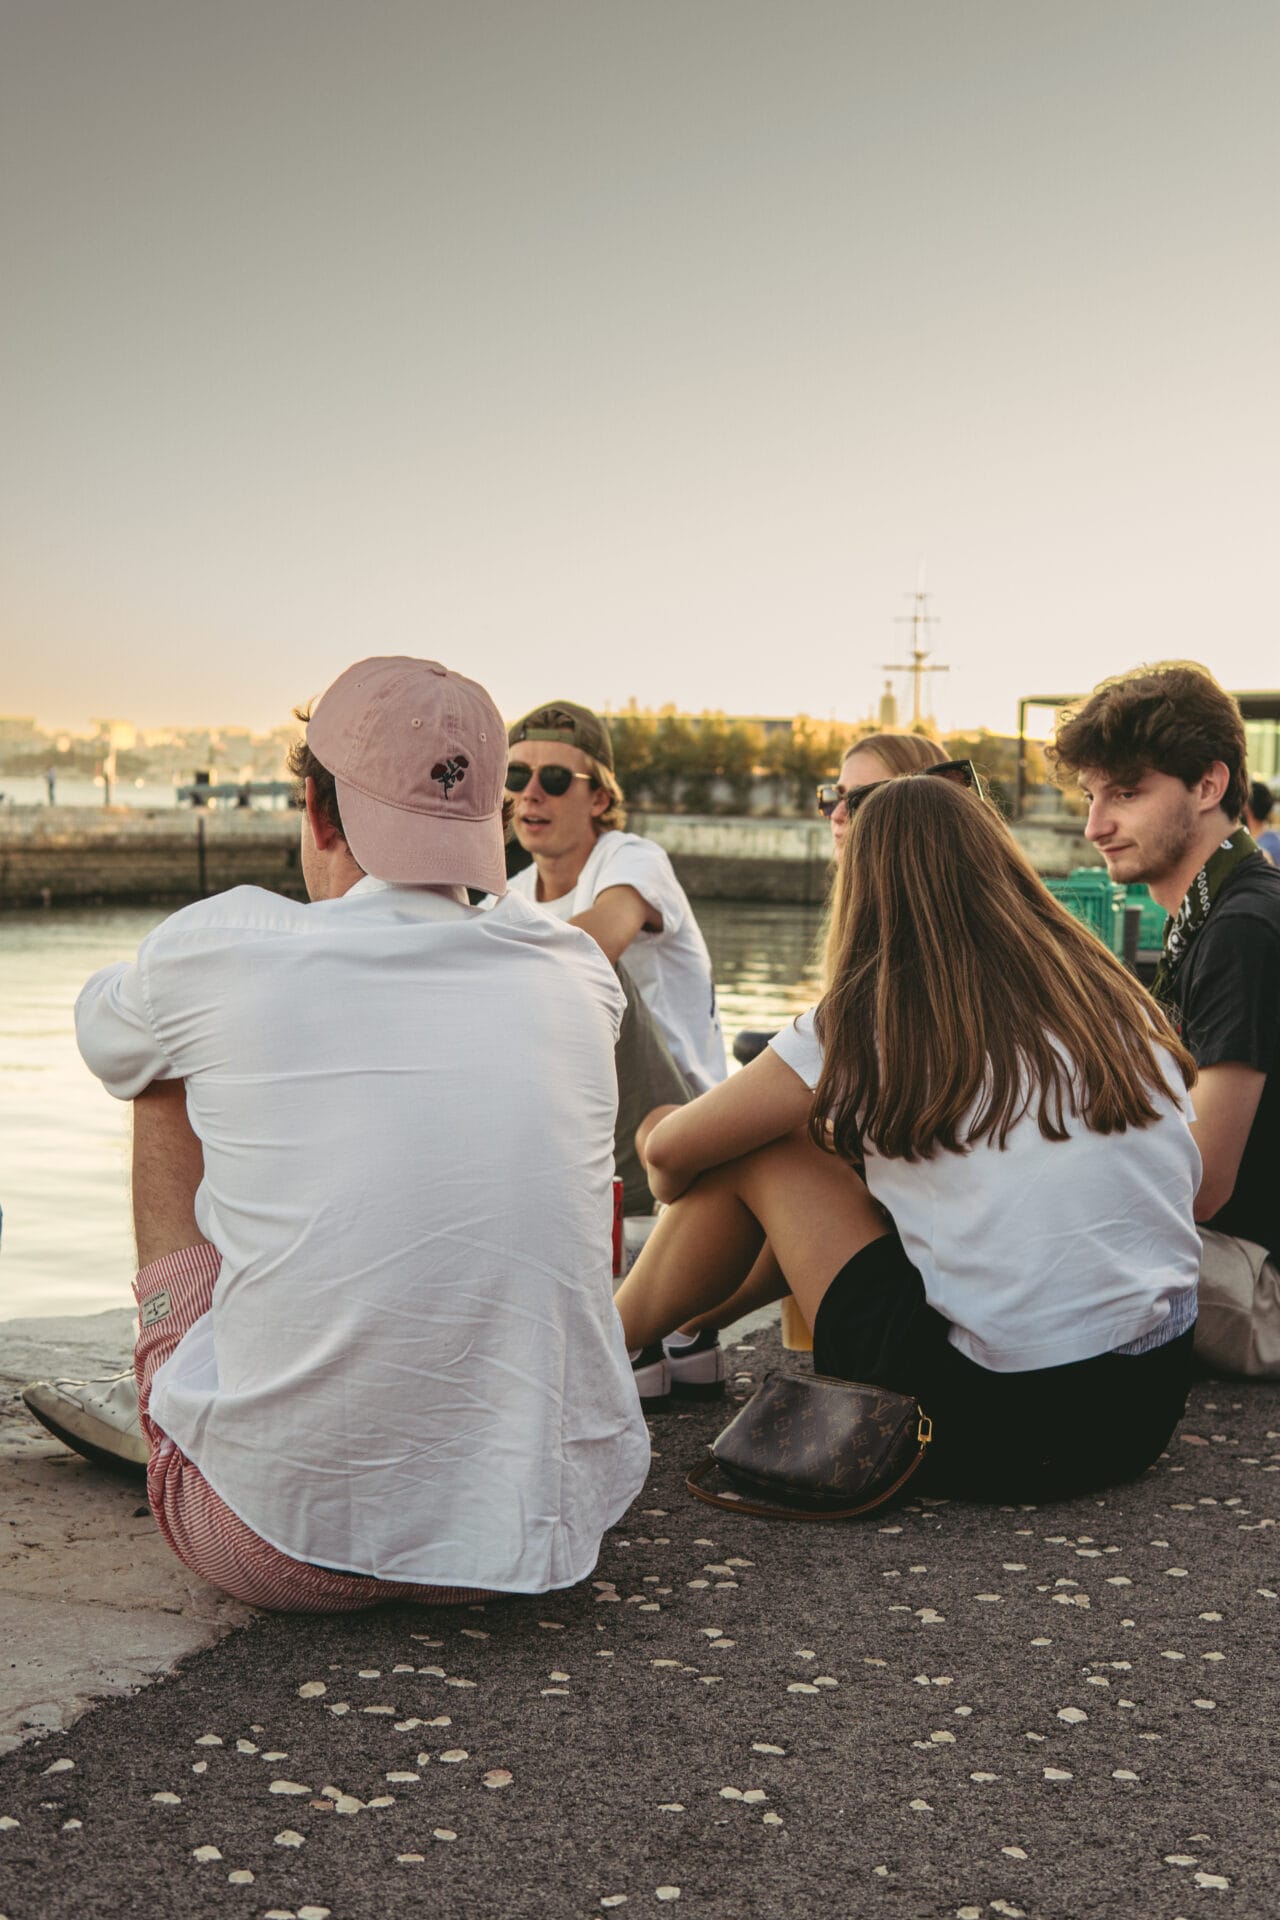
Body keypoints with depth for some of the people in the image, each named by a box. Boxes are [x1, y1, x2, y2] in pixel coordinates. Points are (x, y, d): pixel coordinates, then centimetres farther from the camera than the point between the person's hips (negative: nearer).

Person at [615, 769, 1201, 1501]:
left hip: (996, 1425, -6)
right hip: (1157, 1405, 6)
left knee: (758, 1152, 8)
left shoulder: (870, 1019, -6)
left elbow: (670, 1152, 3)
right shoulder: (1117, 998, 6)